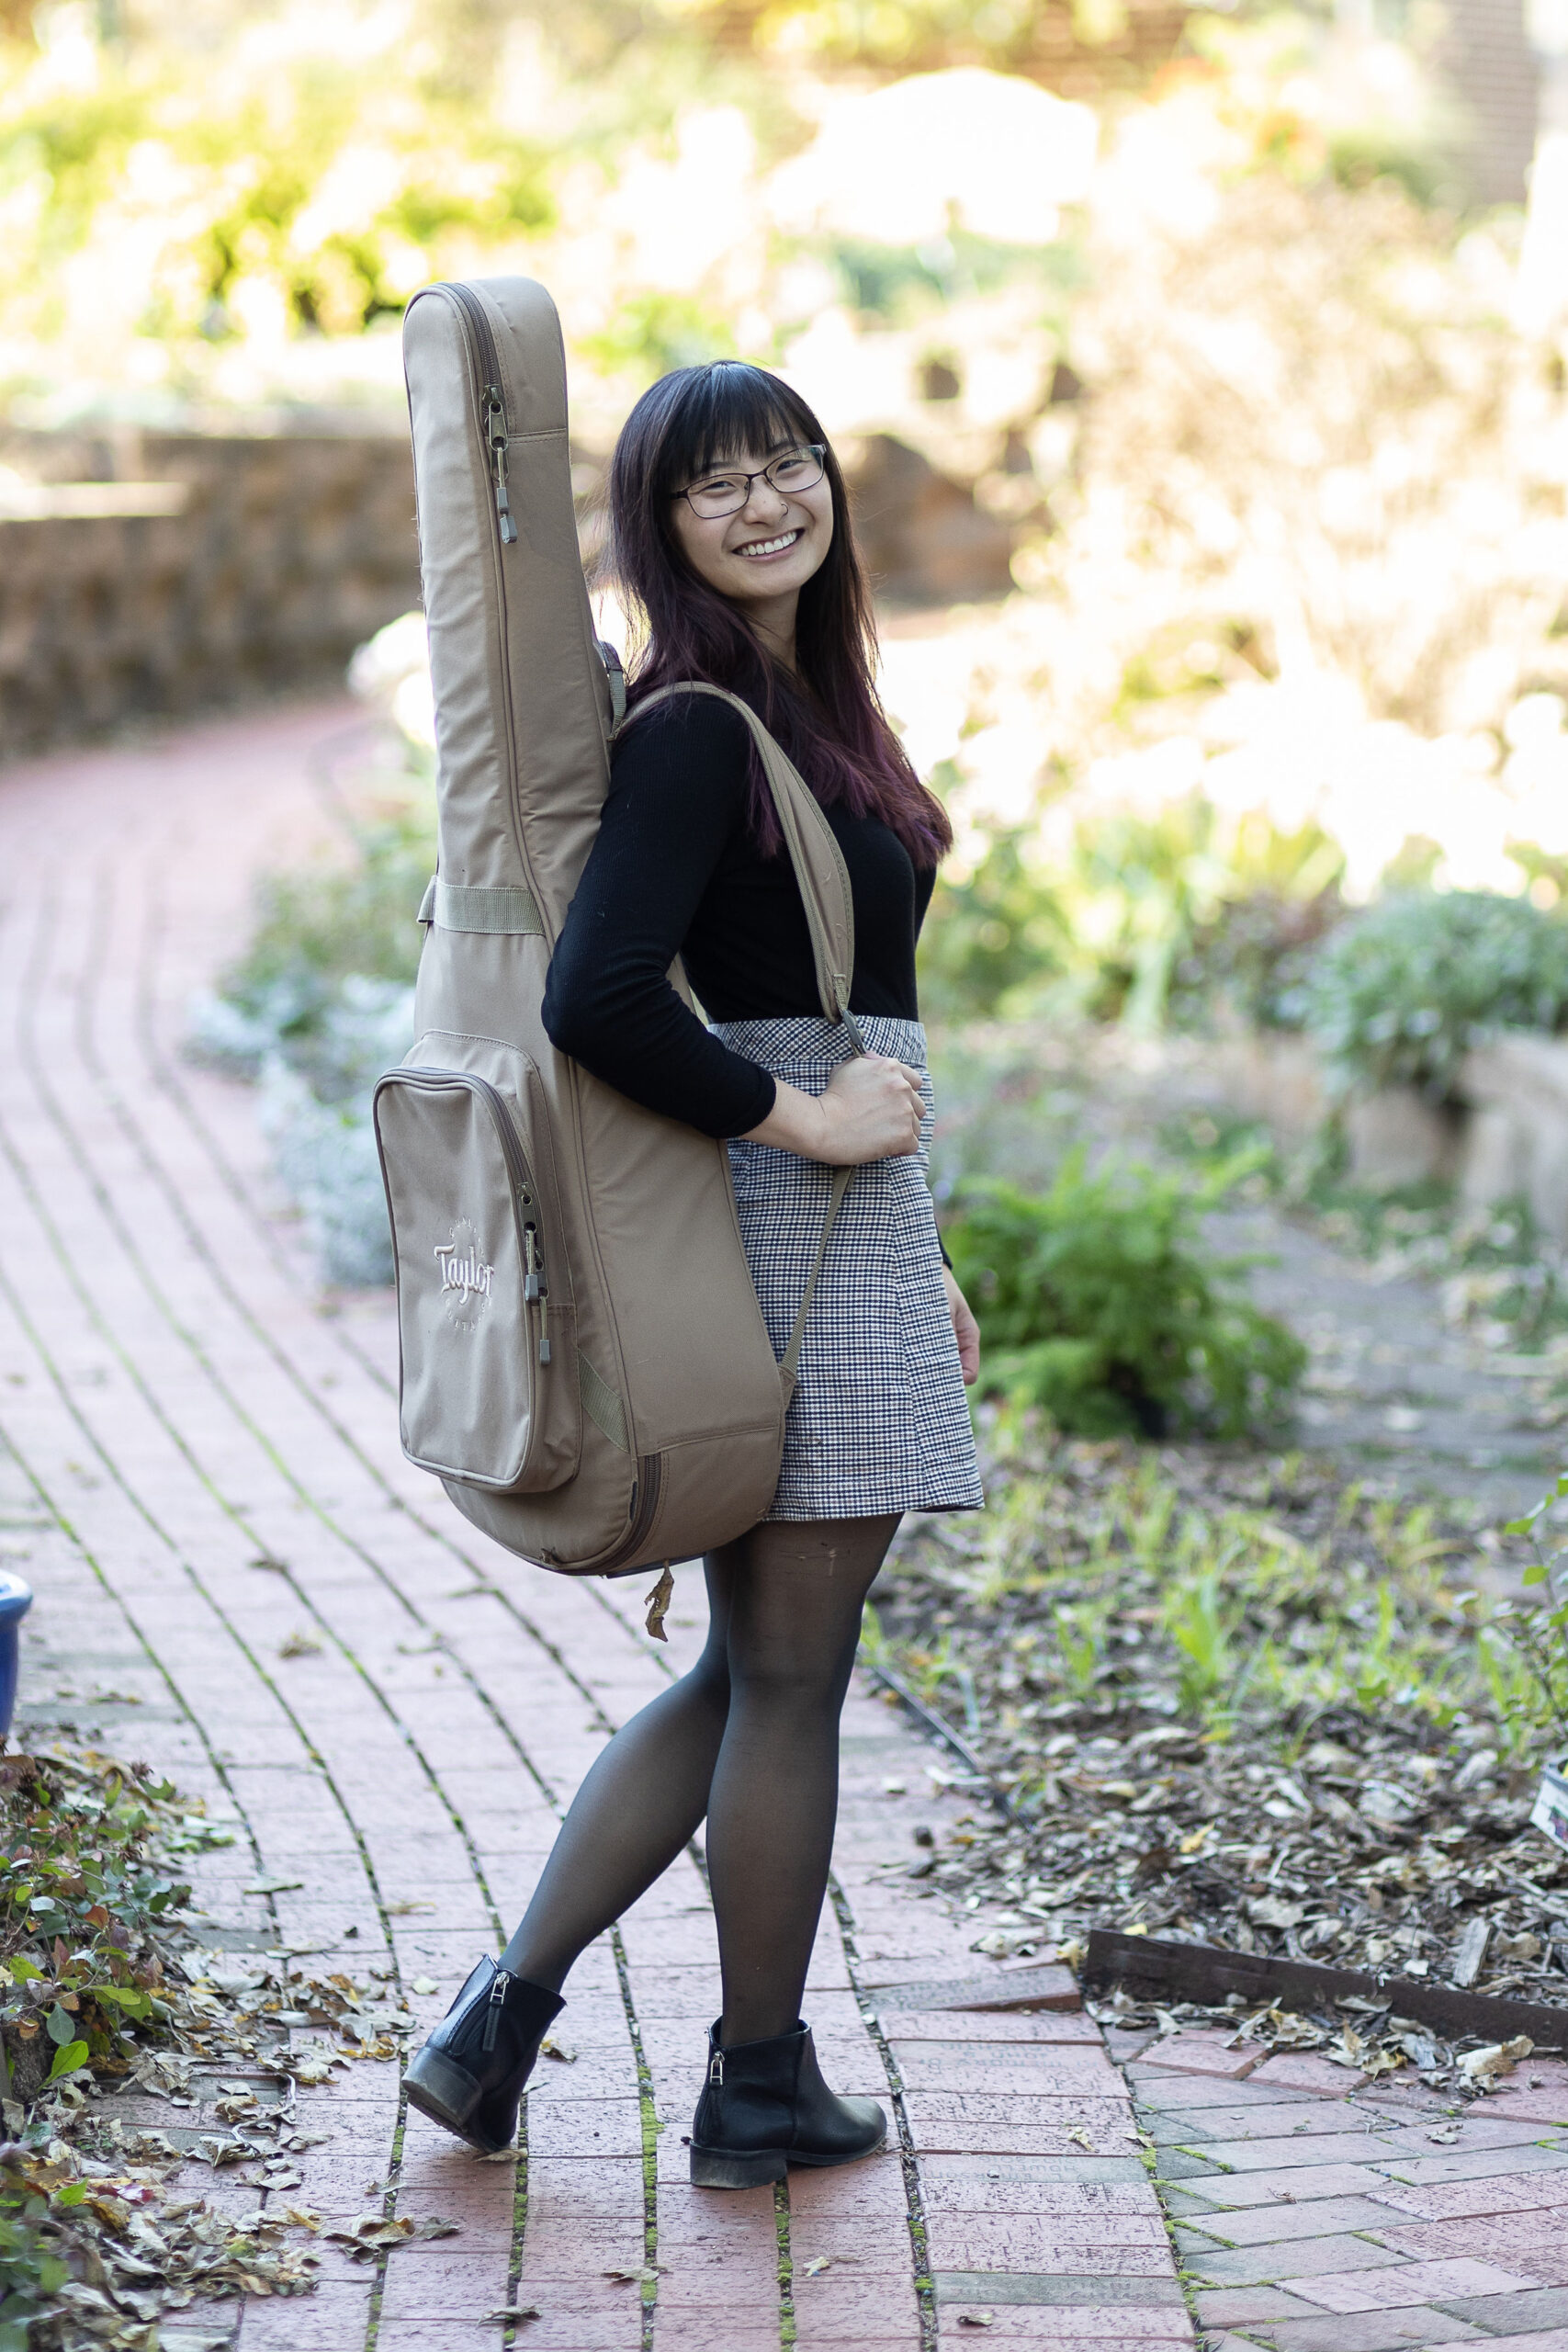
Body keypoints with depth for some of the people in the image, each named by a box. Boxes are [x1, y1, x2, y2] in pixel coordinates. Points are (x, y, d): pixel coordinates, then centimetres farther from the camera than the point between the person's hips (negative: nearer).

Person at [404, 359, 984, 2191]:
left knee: (750, 1672, 15)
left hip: (841, 1225, 9)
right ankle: (762, 2088, 17)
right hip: (782, 1225, -9)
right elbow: (597, 1000, -26)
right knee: (785, 1674, 3)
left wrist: (915, 1257, 22)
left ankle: (497, 2019, 17)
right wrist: (805, 1120, -17)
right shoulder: (695, 728, -15)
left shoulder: (808, 705, 15)